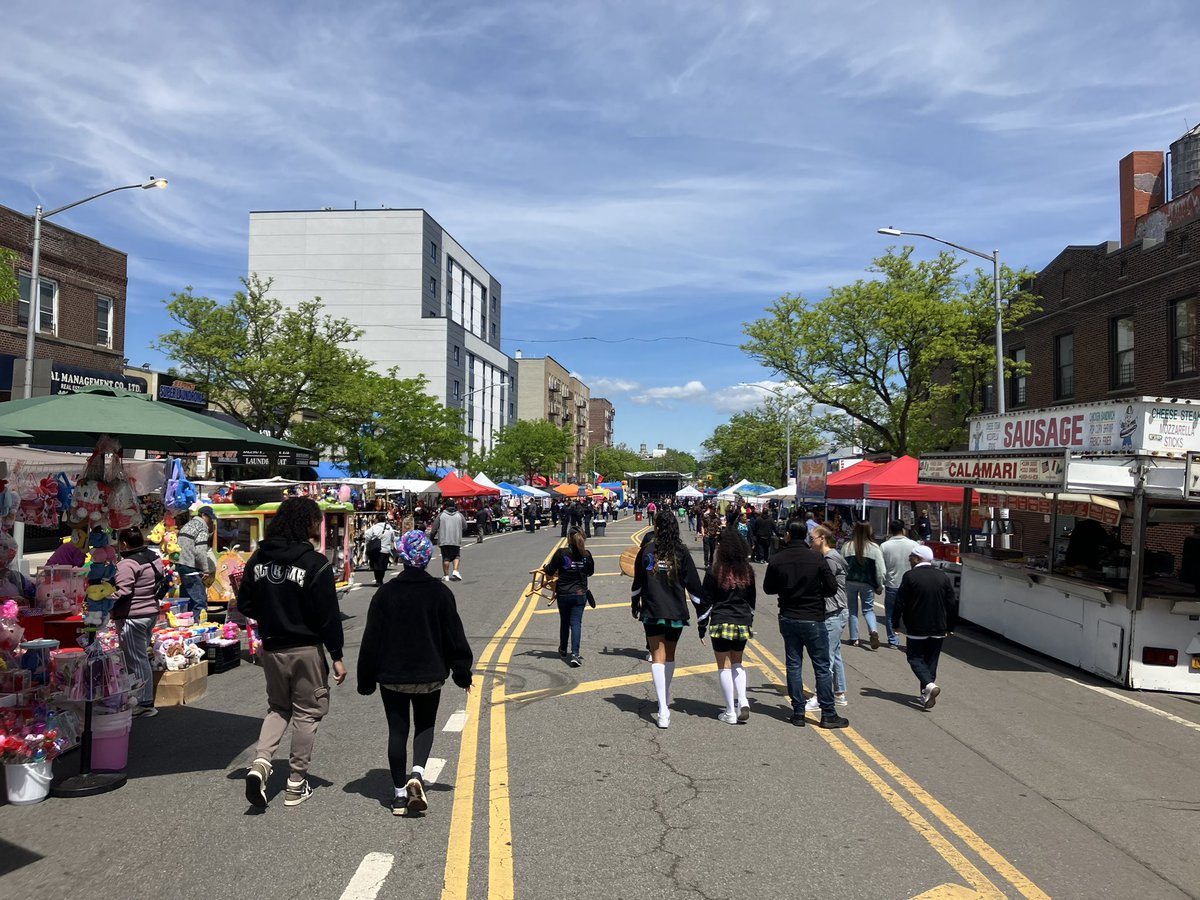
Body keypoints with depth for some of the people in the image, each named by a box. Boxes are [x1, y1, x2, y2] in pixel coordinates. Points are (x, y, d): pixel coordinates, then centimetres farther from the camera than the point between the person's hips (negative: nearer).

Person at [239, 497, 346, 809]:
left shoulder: (258, 558, 0)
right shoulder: (315, 563, -16)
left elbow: (245, 605, 5)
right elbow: (328, 615, -14)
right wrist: (337, 656, -8)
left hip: (271, 648, 5)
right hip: (306, 649, -5)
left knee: (278, 707, 22)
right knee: (306, 713, 9)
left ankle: (261, 762, 0)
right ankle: (297, 785, 16)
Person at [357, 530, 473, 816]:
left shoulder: (385, 593, -6)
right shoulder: (440, 592, -6)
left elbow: (371, 639, -4)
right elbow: (454, 636, -3)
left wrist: (366, 680, 5)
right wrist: (462, 673, 7)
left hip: (392, 676, 0)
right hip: (429, 675, 0)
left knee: (397, 730, 11)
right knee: (425, 726, 16)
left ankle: (400, 793, 13)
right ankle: (417, 773, -7)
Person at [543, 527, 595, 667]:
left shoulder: (561, 553, -11)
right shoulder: (586, 554, -3)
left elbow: (549, 572, -7)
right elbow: (591, 572, 13)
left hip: (563, 594, 0)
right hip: (580, 594, 0)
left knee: (564, 622, 18)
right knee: (576, 623, 0)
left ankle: (563, 650, 34)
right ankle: (575, 654, -14)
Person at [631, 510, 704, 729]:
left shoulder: (646, 550, -4)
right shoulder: (681, 552, -3)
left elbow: (637, 582, 4)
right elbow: (693, 584, -3)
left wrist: (635, 604, 21)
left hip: (652, 612, -1)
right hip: (677, 612, 2)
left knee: (658, 658, -2)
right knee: (669, 656, 19)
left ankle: (663, 711, -12)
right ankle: (666, 699, 35)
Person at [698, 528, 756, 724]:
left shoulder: (714, 571, -10)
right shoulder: (747, 571, 3)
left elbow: (706, 601, -6)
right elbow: (752, 601, 13)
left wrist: (702, 626, 2)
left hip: (721, 623, -4)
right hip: (743, 623, 4)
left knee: (724, 666, 5)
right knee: (737, 663, 20)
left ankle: (730, 712, 8)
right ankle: (742, 701, 3)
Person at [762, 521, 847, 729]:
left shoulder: (777, 560, -6)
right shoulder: (816, 558, -12)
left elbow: (768, 588, 4)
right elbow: (832, 588, -8)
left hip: (788, 619, 3)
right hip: (813, 619, -2)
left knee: (793, 665, 10)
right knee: (822, 667, 6)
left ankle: (798, 713, 12)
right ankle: (828, 714, 8)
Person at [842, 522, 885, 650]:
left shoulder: (847, 546, -4)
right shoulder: (874, 547, -7)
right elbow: (880, 569, -7)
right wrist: (879, 586, 4)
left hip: (850, 582, 1)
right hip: (867, 583, -1)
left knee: (853, 610, 12)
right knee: (868, 609, 12)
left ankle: (854, 639, 12)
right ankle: (874, 631, -14)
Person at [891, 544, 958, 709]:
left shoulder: (910, 576, -11)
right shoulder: (943, 577, 3)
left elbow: (900, 602, -10)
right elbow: (952, 604, 7)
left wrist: (895, 623, 1)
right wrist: (950, 626, 16)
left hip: (916, 629, -4)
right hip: (938, 628, 4)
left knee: (915, 658, 6)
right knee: (931, 661, 13)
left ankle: (929, 685, -17)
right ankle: (926, 695, 15)